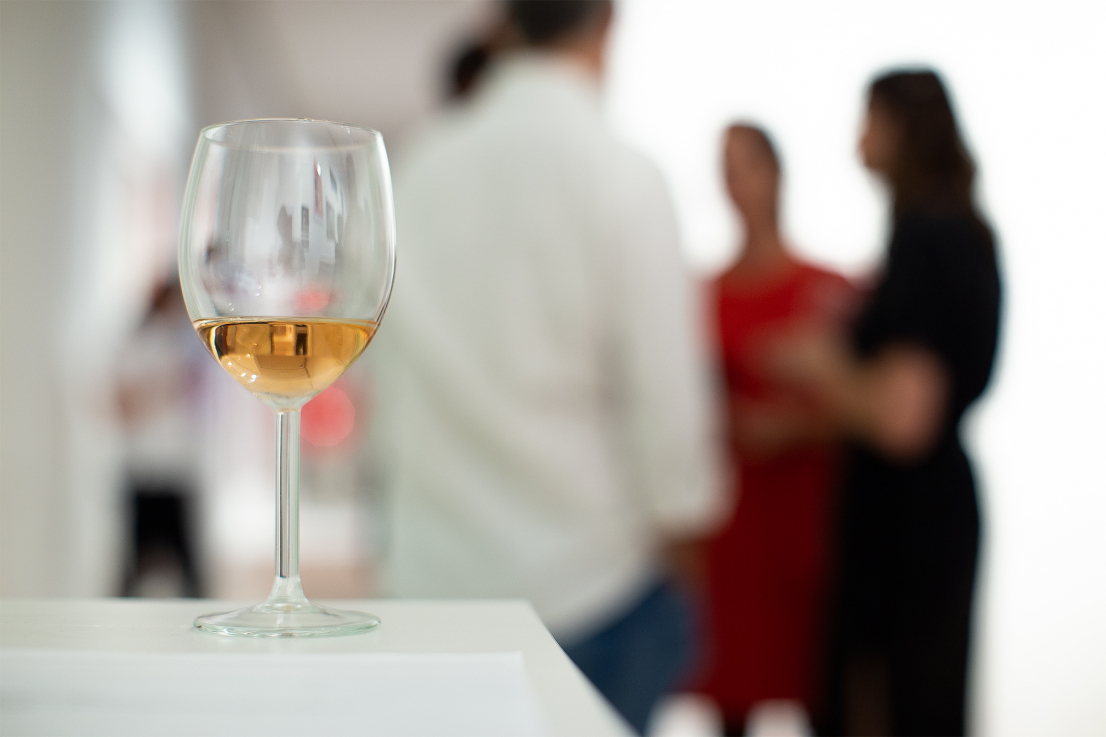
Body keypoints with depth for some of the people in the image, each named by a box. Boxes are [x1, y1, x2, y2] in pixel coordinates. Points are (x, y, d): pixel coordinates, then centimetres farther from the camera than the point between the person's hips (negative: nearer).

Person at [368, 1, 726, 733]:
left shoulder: (423, 167, 4)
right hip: (586, 582, -5)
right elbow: (662, 389, -11)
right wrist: (681, 519, 5)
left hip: (434, 569, 5)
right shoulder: (621, 178, -13)